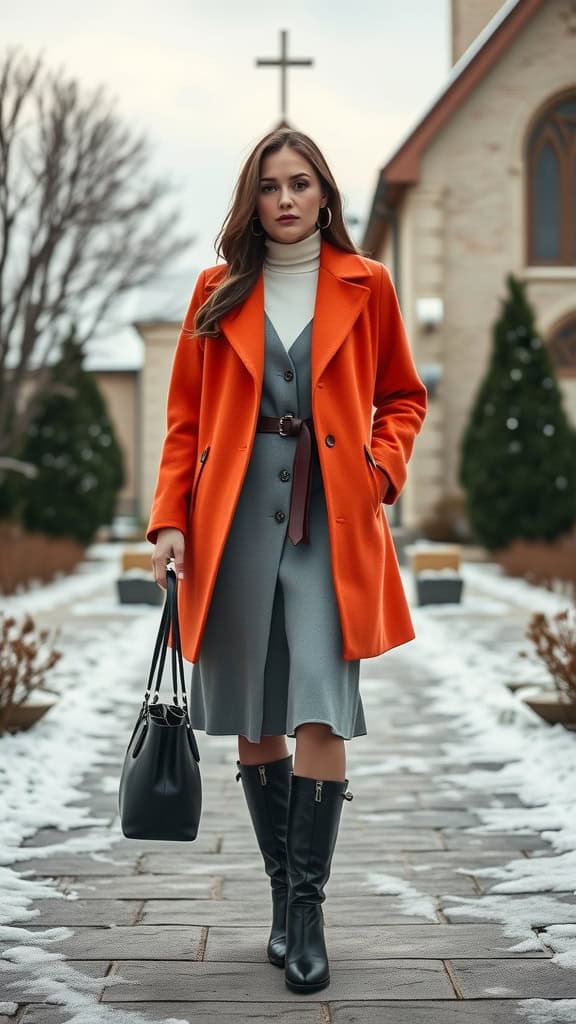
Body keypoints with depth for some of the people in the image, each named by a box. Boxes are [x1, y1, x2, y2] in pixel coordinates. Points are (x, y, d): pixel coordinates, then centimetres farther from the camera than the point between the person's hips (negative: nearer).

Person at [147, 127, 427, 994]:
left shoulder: (365, 285, 7)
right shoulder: (220, 291, 9)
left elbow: (403, 397, 15)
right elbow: (186, 416, 10)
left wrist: (382, 468, -3)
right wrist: (170, 520, 1)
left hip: (330, 518, -1)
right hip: (234, 517, 2)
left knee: (320, 713, -11)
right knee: (253, 718, 5)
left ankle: (307, 908, -1)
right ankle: (283, 895, 19)